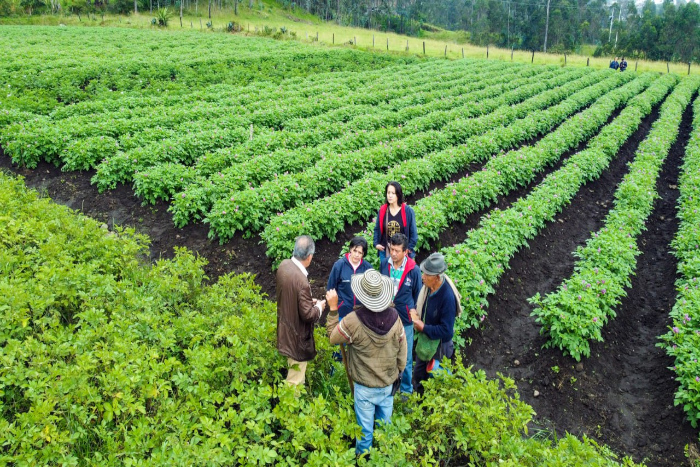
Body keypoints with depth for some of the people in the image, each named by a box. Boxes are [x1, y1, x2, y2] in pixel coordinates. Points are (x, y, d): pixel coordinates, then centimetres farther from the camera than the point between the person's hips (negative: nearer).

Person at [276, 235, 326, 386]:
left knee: (293, 367, 31)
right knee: (295, 379, 12)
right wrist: (319, 307, -6)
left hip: (285, 327, 8)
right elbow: (307, 315, -25)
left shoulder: (284, 265, -10)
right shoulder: (301, 280, -34)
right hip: (298, 336, -8)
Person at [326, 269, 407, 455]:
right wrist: (398, 372, 15)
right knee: (385, 425, 24)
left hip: (365, 386, -3)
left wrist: (333, 308, -3)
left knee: (365, 428, 16)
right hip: (389, 382, 4)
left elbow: (333, 337, -7)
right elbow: (402, 350, -2)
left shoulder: (353, 321, -26)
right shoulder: (394, 317, -14)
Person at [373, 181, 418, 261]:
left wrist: (409, 248, -6)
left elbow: (413, 232, -1)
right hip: (385, 252, 2)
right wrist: (376, 243, 0)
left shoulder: (408, 211, -7)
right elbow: (377, 229, 11)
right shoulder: (382, 211, 0)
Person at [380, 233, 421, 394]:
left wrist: (414, 312, 4)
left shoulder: (413, 270, -16)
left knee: (405, 357, 11)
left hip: (405, 320, -3)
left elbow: (418, 295, -2)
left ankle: (406, 388, 32)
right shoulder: (384, 264, -8)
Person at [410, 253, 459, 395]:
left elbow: (446, 332, -29)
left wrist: (423, 327, -23)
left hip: (438, 348, -7)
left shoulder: (447, 297, -35)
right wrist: (414, 311, -10)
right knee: (418, 377, 27)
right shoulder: (428, 285, -13)